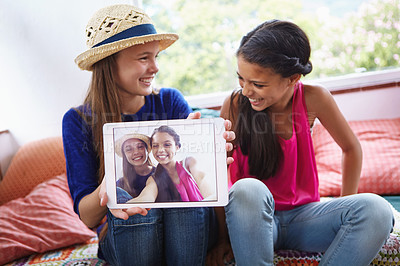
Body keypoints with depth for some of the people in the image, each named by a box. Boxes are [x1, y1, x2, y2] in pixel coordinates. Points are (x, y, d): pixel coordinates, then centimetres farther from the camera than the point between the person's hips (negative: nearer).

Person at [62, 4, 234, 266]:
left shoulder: (170, 102, -3)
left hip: (188, 231, 2)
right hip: (124, 235, -1)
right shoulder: (78, 121, -7)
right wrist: (105, 194, -36)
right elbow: (87, 218, -12)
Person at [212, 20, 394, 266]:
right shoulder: (235, 105, -12)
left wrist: (346, 210, 3)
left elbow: (351, 148, 5)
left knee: (376, 210, -24)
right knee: (248, 189, -37)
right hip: (253, 218, -1)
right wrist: (223, 236, -12)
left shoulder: (312, 99, -9)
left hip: (303, 214, 2)